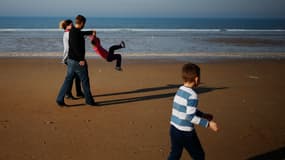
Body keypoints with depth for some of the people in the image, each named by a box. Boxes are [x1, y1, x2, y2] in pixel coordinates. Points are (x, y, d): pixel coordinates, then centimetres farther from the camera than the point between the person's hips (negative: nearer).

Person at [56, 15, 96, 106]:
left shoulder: (72, 31, 12)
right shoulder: (76, 33, -17)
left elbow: (82, 33, 34)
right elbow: (76, 48, -26)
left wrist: (90, 32, 49)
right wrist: (82, 59, -22)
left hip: (71, 60, 9)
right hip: (77, 61, -9)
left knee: (68, 80, 10)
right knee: (85, 81, 3)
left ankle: (60, 99, 9)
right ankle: (89, 100, 14)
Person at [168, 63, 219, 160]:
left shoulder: (180, 90, 5)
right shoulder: (192, 95, -20)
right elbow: (190, 117, -22)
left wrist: (203, 115, 20)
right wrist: (208, 124, -17)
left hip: (174, 128, 7)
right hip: (185, 132, -7)